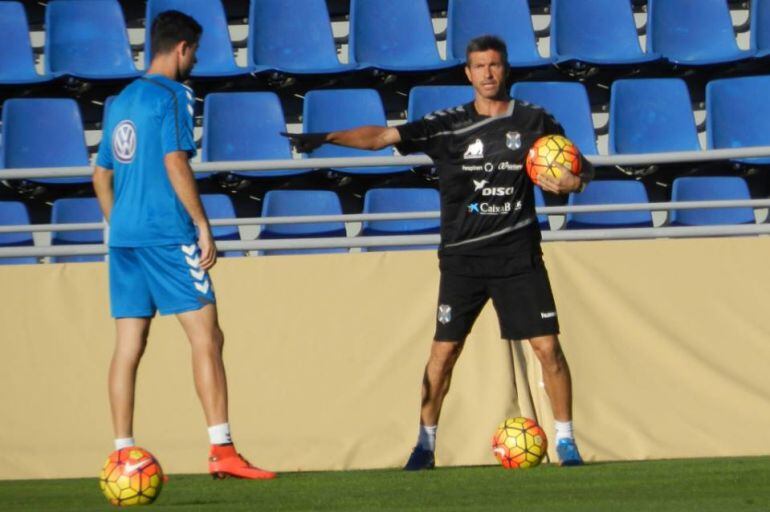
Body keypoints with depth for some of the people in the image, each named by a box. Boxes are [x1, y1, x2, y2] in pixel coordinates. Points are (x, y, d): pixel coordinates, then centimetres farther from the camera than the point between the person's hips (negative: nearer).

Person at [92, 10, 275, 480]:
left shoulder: (121, 101, 17)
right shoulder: (173, 95, -7)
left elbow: (102, 175, 21)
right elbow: (175, 163, -16)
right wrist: (203, 225, -13)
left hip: (124, 235, 8)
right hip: (167, 234, -8)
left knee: (129, 345, 7)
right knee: (206, 336, -7)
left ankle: (124, 455, 6)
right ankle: (222, 450, -13)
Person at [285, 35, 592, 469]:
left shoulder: (534, 121, 4)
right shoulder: (448, 125, 1)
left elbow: (580, 168, 11)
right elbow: (385, 136, -6)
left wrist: (573, 180, -13)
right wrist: (328, 138, -17)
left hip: (518, 254, 0)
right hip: (462, 255, 0)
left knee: (547, 347, -5)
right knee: (444, 351, -3)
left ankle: (566, 440, 8)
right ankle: (425, 444, 9)